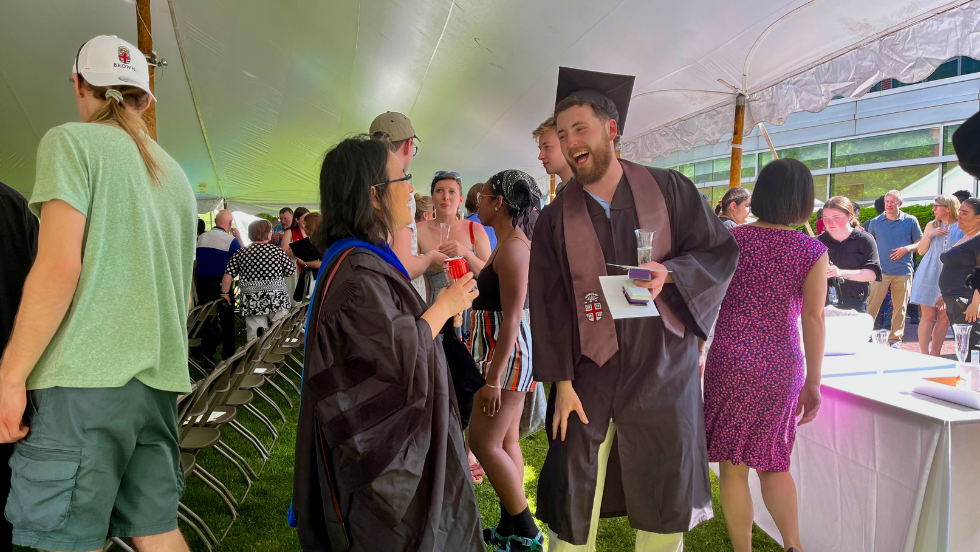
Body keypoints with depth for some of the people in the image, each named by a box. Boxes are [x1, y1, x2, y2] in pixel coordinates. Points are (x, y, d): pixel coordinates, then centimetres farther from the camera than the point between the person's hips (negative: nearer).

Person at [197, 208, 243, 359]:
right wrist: (238, 236, 4)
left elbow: (194, 264, 11)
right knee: (227, 320, 5)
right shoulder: (230, 239, -10)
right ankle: (228, 354, 10)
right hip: (222, 284, -4)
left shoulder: (200, 238, 6)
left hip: (203, 284, 4)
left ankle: (206, 353, 18)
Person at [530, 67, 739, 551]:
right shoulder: (555, 219, -1)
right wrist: (560, 381, -6)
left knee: (665, 499, 12)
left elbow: (722, 250, 0)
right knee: (571, 508, 6)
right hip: (589, 374, 0)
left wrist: (670, 272, -19)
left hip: (664, 370, 0)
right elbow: (547, 304, -1)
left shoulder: (668, 189, -1)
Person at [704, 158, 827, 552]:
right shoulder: (813, 252, -2)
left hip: (730, 361, -2)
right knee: (773, 463, 21)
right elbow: (813, 320, -4)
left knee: (733, 465, 11)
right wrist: (813, 383, 4)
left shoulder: (732, 240, -2)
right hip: (783, 368, 2)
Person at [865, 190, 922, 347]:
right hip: (880, 271, 0)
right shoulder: (875, 222, 7)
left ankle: (895, 339, 16)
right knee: (872, 306, -6)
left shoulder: (910, 221, 4)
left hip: (903, 271, 0)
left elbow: (920, 243, 8)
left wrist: (907, 248, -11)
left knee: (900, 307, 6)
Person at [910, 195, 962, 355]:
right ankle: (923, 354, 0)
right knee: (928, 315, -2)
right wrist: (930, 235, -5)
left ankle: (935, 355, 12)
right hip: (929, 275, 1)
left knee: (944, 317, 2)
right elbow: (921, 251, 10)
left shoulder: (961, 228, 2)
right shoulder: (932, 225, 10)